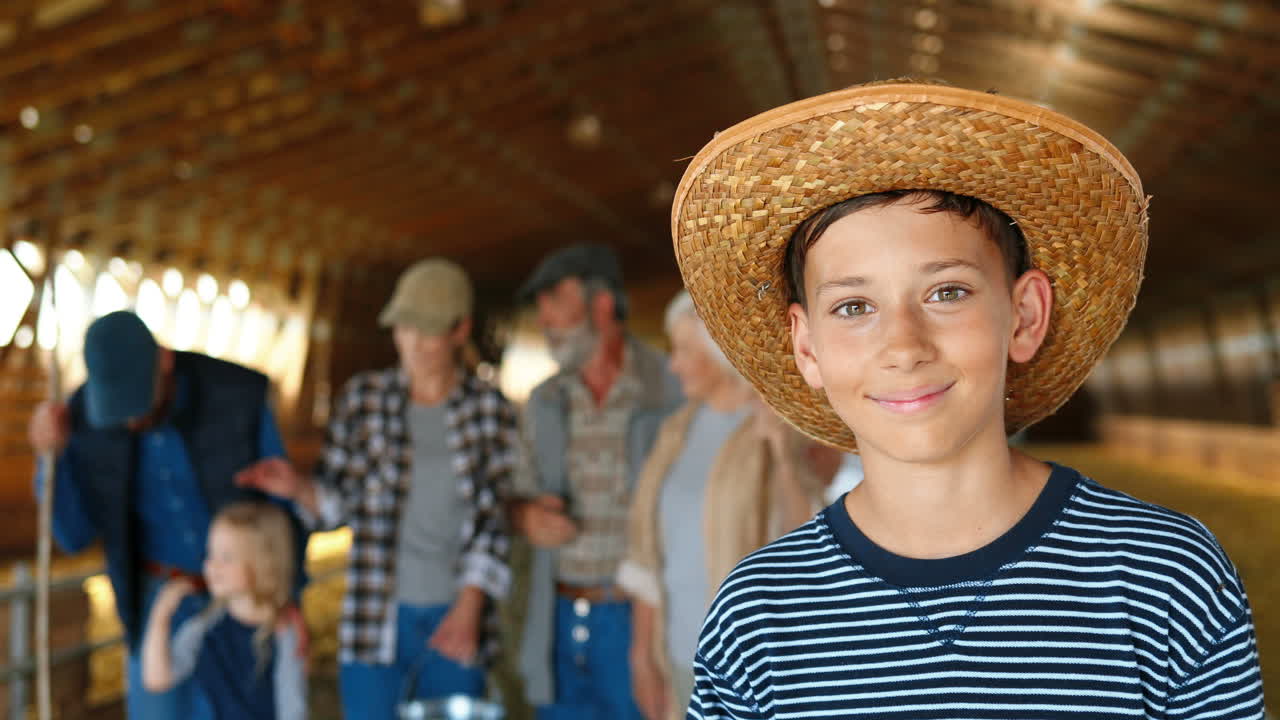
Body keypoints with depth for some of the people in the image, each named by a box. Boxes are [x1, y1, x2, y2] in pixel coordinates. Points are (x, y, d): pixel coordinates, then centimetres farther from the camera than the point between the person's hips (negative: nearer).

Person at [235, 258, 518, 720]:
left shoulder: (491, 409, -1)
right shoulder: (363, 399, 0)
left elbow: (494, 518, -3)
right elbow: (337, 504, 3)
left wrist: (470, 607, -12)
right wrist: (298, 488, -17)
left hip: (455, 617, 1)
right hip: (378, 614, 0)